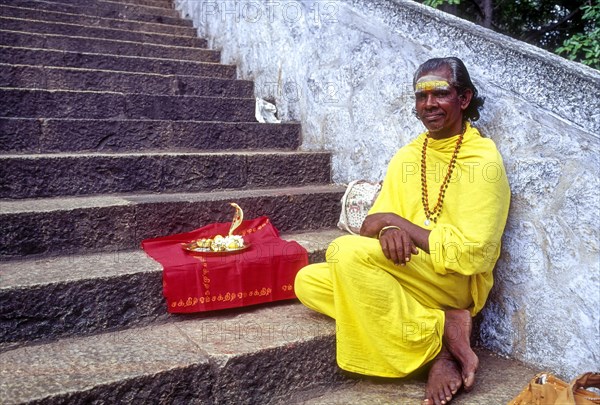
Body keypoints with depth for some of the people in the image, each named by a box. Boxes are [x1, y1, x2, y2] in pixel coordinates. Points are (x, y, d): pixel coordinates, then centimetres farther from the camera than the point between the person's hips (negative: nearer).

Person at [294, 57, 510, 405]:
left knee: (347, 250, -28)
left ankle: (436, 332, -13)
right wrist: (387, 230, -20)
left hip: (457, 282, -8)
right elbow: (378, 221, 6)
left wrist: (396, 221, -16)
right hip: (405, 278, 8)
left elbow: (471, 254, -18)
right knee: (308, 281, -9)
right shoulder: (406, 157, 8)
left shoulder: (484, 160, -11)